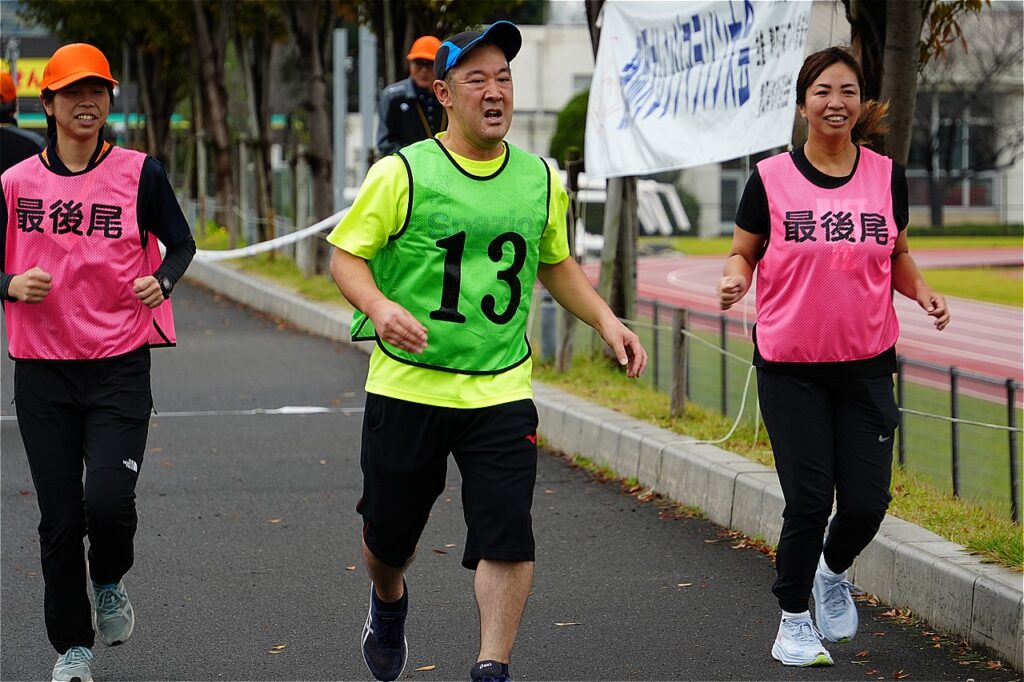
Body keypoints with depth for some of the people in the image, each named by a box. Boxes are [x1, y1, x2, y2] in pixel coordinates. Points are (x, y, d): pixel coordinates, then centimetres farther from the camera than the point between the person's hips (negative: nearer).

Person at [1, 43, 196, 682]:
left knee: (109, 500, -16)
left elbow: (181, 243, 11)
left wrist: (161, 281, -10)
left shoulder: (140, 173, 0)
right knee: (60, 520, 3)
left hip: (121, 365, -2)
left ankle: (111, 583, 18)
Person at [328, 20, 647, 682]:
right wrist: (380, 307, -25)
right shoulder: (402, 173, -7)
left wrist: (607, 320, 8)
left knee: (508, 538, -13)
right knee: (389, 537, 13)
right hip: (407, 386, -2)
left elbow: (556, 264, 22)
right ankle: (390, 604, 48)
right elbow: (347, 255, -5)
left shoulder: (540, 179, 6)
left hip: (501, 391, 2)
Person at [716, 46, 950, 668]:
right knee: (809, 500, -5)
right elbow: (743, 252, 5)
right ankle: (794, 621, 15)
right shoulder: (771, 178, -4)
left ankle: (834, 571, 33)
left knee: (867, 501, -1)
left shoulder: (887, 176, 3)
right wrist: (735, 278, -17)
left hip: (867, 363, 2)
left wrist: (923, 291, -5)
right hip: (790, 366, -2)